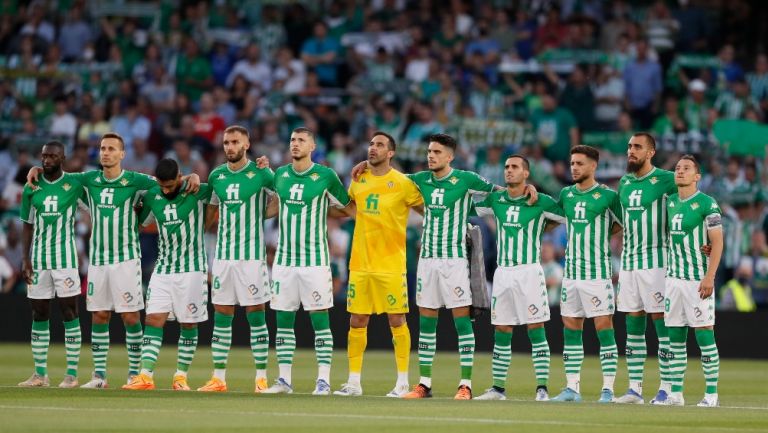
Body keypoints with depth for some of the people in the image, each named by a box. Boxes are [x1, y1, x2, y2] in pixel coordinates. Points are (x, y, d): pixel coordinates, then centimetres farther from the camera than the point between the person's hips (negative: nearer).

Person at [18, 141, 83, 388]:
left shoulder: (75, 184, -2)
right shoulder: (31, 188, 7)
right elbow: (28, 226, 10)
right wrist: (25, 259, 4)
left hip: (66, 258, -3)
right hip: (38, 260, 3)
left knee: (70, 314, -4)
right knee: (39, 316, 5)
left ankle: (72, 373, -2)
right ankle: (40, 374, 10)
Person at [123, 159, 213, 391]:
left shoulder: (197, 192, -9)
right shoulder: (152, 196, 3)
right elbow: (140, 222, 17)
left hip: (191, 268, -3)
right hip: (163, 267, 3)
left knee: (188, 324, 2)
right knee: (153, 319, -8)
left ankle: (181, 376, 11)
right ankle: (145, 376, -13)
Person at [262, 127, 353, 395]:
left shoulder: (325, 176, -4)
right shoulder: (280, 174, 8)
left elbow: (349, 209, 5)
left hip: (314, 260, -4)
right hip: (284, 259, 4)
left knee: (319, 320, -4)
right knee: (283, 320, 5)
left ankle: (323, 380, -2)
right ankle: (284, 380, 10)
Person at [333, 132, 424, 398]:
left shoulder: (402, 183, -6)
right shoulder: (358, 179, 9)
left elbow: (428, 211, 1)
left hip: (391, 264, -4)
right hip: (360, 263, 5)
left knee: (396, 320, -2)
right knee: (357, 321, 4)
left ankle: (402, 382, 5)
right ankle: (354, 382, 10)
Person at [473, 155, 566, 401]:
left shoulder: (541, 202, -4)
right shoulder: (495, 200, 9)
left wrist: (543, 227, 5)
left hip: (529, 271, -4)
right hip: (502, 272, 4)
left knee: (536, 330, -6)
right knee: (501, 332, 7)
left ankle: (542, 389, -6)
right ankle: (498, 388, 14)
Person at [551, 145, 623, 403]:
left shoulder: (607, 196, -5)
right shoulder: (565, 194, 11)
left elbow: (622, 225, 4)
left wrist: (600, 237, 0)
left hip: (598, 273, -6)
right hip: (571, 273, 6)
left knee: (604, 328, -6)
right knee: (571, 330, 6)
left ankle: (608, 389, -4)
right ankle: (572, 388, 10)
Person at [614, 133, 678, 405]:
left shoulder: (665, 180, -7)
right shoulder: (624, 183, 13)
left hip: (656, 261, -6)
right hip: (629, 261, 7)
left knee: (662, 323, -5)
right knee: (633, 325, 7)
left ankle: (666, 388, -3)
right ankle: (634, 388, 10)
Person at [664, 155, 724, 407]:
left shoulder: (707, 204, -7)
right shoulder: (670, 203, 12)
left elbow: (717, 242, -9)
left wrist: (709, 277, -16)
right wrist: (667, 271, 15)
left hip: (698, 279, -6)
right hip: (674, 278, 6)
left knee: (704, 334, -6)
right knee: (675, 337, 6)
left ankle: (711, 394, -2)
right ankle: (676, 393, 10)